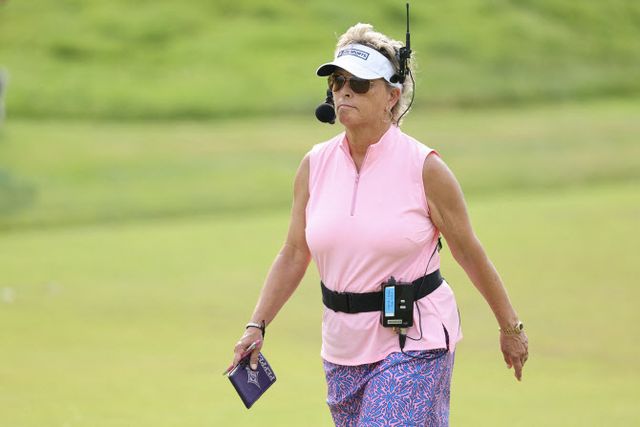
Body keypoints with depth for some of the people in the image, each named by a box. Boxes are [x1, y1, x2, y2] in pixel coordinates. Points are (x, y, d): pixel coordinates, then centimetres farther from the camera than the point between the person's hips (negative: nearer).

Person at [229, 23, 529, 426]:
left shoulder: (423, 167, -9)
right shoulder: (316, 165, 3)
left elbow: (470, 254, -2)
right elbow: (294, 255, 7)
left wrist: (510, 327, 4)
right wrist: (257, 326, -1)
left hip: (415, 345, -5)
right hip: (344, 345, 5)